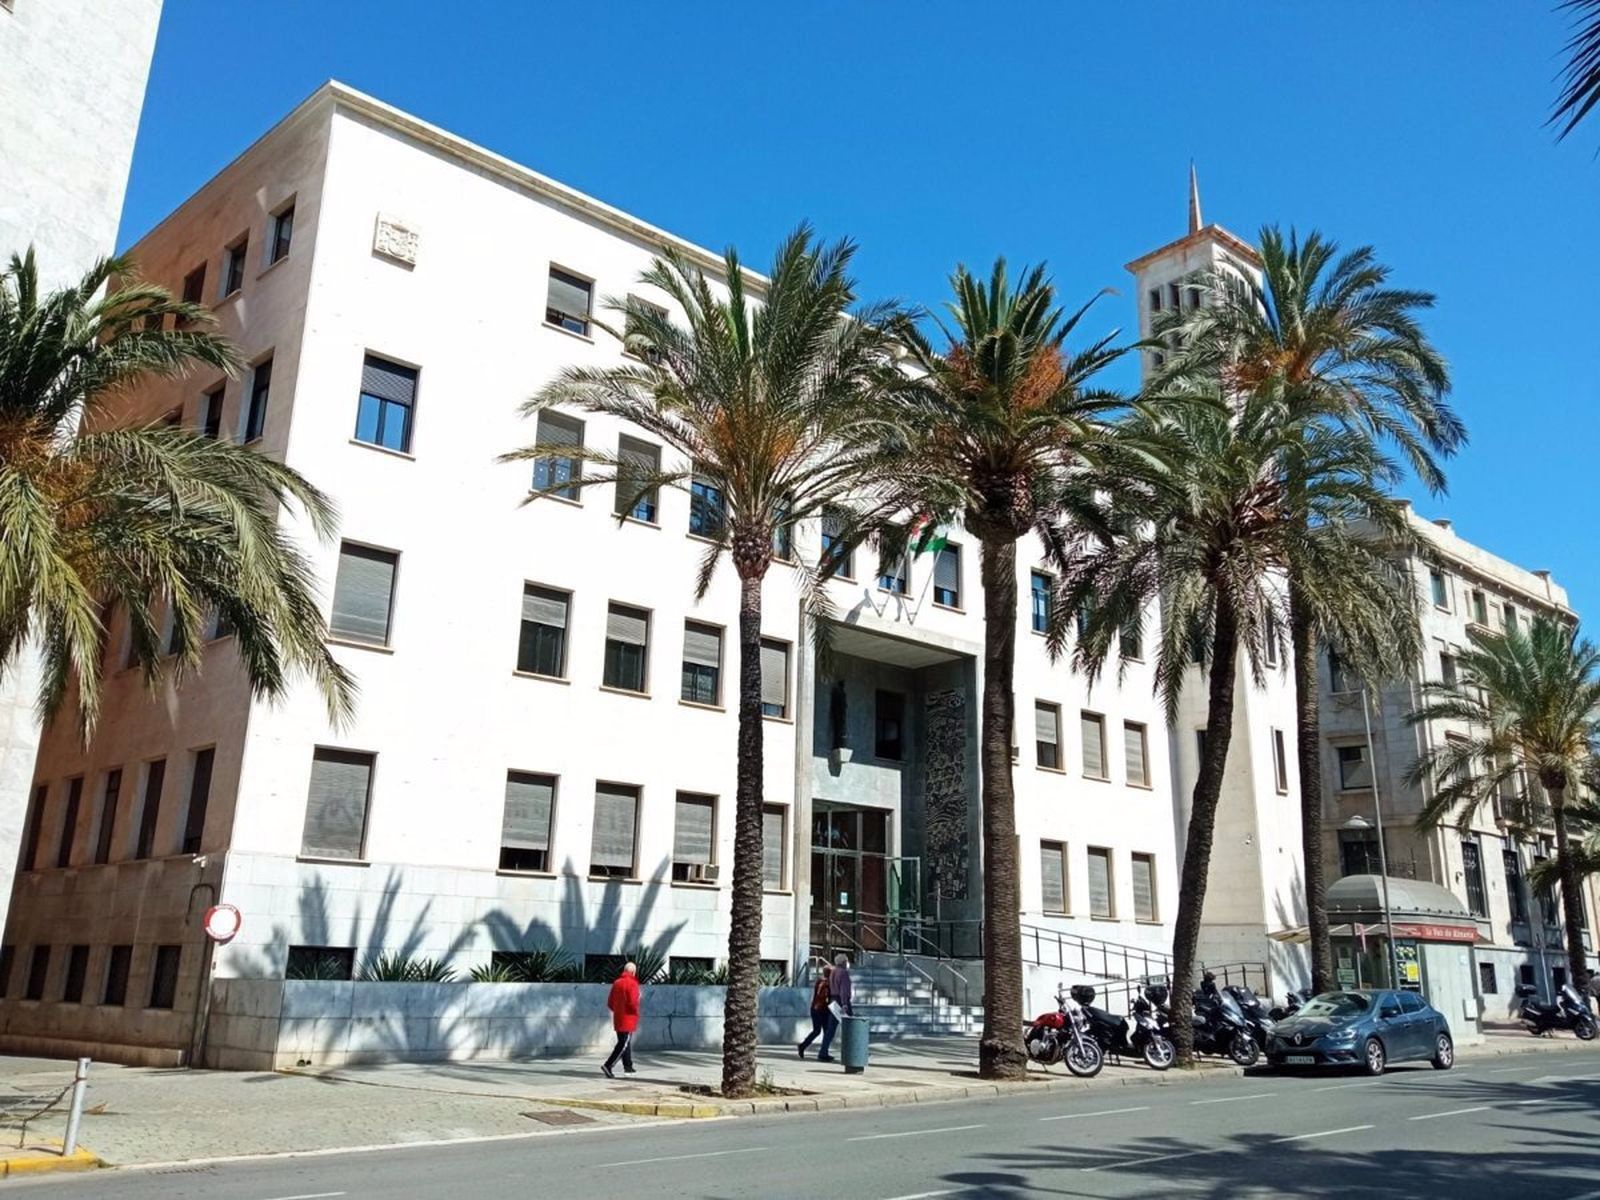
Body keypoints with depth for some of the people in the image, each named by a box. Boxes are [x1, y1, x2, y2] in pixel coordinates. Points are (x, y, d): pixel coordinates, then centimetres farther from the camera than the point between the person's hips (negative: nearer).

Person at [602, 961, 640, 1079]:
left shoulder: (616, 983, 9)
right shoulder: (632, 983, -14)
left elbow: (610, 1003, 11)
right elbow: (632, 1002, -23)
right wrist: (636, 1012, -5)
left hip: (618, 1019, 8)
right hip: (628, 1019, -8)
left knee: (623, 1042, 19)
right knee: (624, 1044, -7)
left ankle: (628, 1067, 27)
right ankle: (607, 1065, -17)